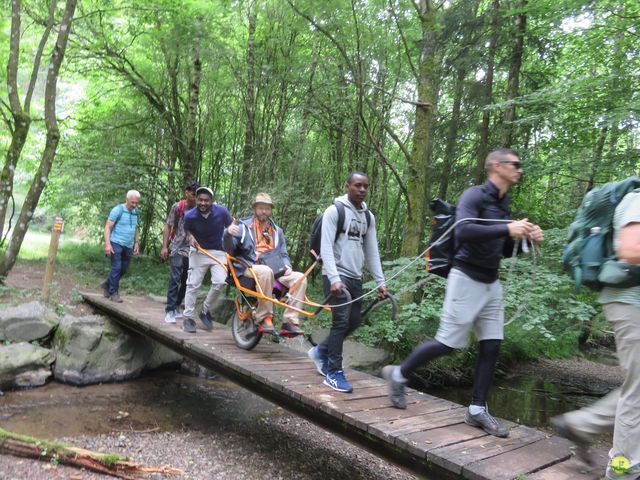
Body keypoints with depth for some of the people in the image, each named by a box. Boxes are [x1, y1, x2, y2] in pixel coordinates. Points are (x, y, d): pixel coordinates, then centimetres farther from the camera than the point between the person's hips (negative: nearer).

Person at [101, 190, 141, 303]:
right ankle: (113, 292, 3)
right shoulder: (118, 210, -9)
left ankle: (107, 284, 30)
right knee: (116, 267, -8)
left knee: (124, 269, 10)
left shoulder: (136, 212, 10)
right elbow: (108, 227, -11)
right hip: (116, 243, -6)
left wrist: (136, 243, 14)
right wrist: (107, 244, -19)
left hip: (128, 246, 6)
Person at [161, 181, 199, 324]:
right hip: (177, 249, -3)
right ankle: (169, 311, -6)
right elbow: (168, 226, 0)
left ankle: (176, 307, 25)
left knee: (186, 281, 10)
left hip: (192, 251, 3)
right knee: (175, 279, -11)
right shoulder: (177, 207, -4)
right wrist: (164, 246, -6)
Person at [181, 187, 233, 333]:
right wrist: (191, 237, -14)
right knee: (193, 284, -1)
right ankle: (188, 317, 13)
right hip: (198, 252, 0)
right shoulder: (190, 215, -15)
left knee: (220, 282, -17)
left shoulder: (222, 211, -16)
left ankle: (206, 311, 5)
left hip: (218, 252, 0)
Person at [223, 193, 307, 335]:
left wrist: (287, 266, 1)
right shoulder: (244, 227, 9)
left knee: (300, 278, -21)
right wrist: (228, 233, -20)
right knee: (266, 271, -39)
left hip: (274, 271, 4)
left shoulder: (277, 231, 22)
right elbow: (230, 250, 1)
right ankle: (265, 317, -28)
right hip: (250, 268, -4)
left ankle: (290, 322, -21)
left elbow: (283, 254, 24)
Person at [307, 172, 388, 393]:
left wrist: (380, 281, 8)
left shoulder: (368, 216, 12)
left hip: (355, 277, 7)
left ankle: (321, 351, 30)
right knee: (341, 321, -12)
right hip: (337, 276, -7)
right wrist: (334, 278, -24)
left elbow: (372, 251, 14)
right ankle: (334, 373, -1)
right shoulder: (334, 211, -7)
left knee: (354, 322, 10)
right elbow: (326, 247, -14)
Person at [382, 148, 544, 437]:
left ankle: (477, 410, 15)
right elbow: (463, 230, -28)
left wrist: (526, 239, 3)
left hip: (491, 283, 8)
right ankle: (398, 374, 17)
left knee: (491, 346, 5)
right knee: (449, 343, -3)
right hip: (467, 279, -8)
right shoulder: (475, 195, -10)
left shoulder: (504, 205, 15)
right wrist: (507, 229, -27)